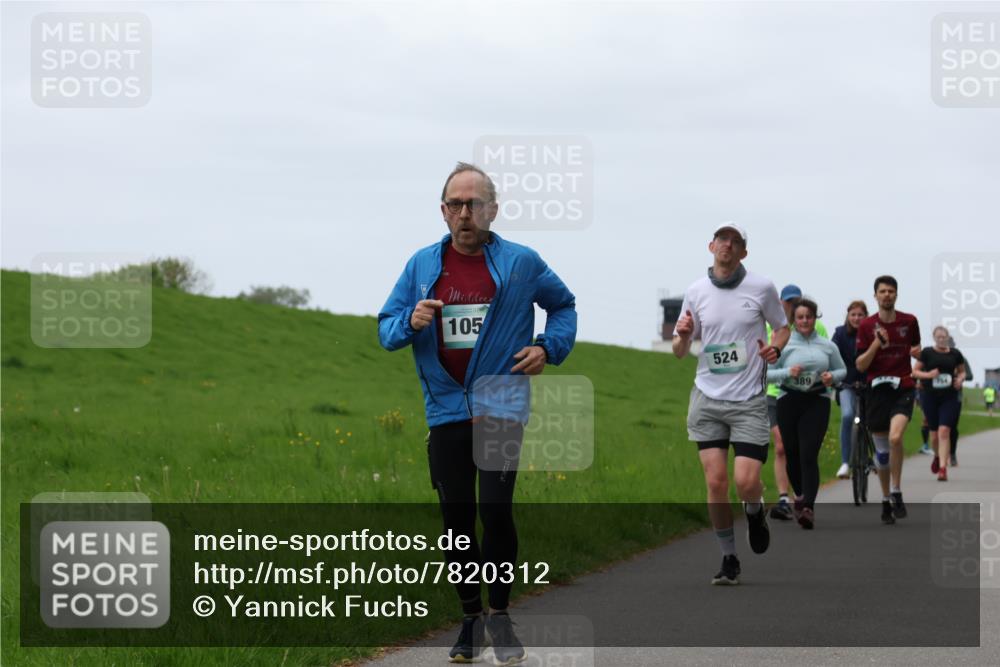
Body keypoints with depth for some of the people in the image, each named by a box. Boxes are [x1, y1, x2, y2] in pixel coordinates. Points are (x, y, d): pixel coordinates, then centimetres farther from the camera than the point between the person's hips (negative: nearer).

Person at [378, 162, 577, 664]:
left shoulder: (521, 263, 1)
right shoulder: (423, 265, 6)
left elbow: (564, 305, 17)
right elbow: (386, 329, 10)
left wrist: (549, 347, 0)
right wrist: (411, 322, -12)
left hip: (501, 409, -3)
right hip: (446, 411, 3)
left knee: (495, 509, -16)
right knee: (456, 520, 7)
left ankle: (499, 614, 4)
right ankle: (471, 621, 23)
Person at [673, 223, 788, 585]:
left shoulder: (761, 288, -1)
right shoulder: (695, 291, 4)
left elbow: (782, 326, 14)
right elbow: (680, 351, 11)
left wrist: (775, 347, -8)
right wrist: (682, 335, -12)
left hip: (749, 401, -2)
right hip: (707, 399, 2)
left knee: (746, 482, -13)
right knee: (715, 482, -5)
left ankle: (755, 513, 24)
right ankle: (729, 559, 8)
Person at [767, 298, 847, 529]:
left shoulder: (827, 346, 8)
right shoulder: (783, 345, 2)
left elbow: (842, 370, 19)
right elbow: (766, 373, 2)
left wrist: (832, 376, -4)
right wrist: (788, 372, -16)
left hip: (817, 402, -1)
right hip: (789, 401, 1)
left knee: (809, 455, -14)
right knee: (792, 454, 7)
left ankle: (808, 507, -20)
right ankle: (800, 495, 33)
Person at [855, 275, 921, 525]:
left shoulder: (909, 321, 3)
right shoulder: (866, 326, 1)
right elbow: (860, 365, -2)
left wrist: (917, 352, -2)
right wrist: (876, 344, -16)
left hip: (903, 388, -1)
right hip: (876, 389, 1)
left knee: (895, 437, -25)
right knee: (881, 450, 7)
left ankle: (896, 493, -12)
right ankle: (886, 500, 22)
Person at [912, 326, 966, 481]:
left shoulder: (955, 354, 5)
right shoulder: (927, 353, 0)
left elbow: (962, 371, 18)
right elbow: (915, 371, 2)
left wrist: (960, 379, -4)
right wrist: (928, 375, -15)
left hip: (950, 397, 0)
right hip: (930, 397, 0)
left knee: (944, 431, -13)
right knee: (934, 433, 8)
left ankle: (943, 468, -15)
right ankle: (937, 456, 41)